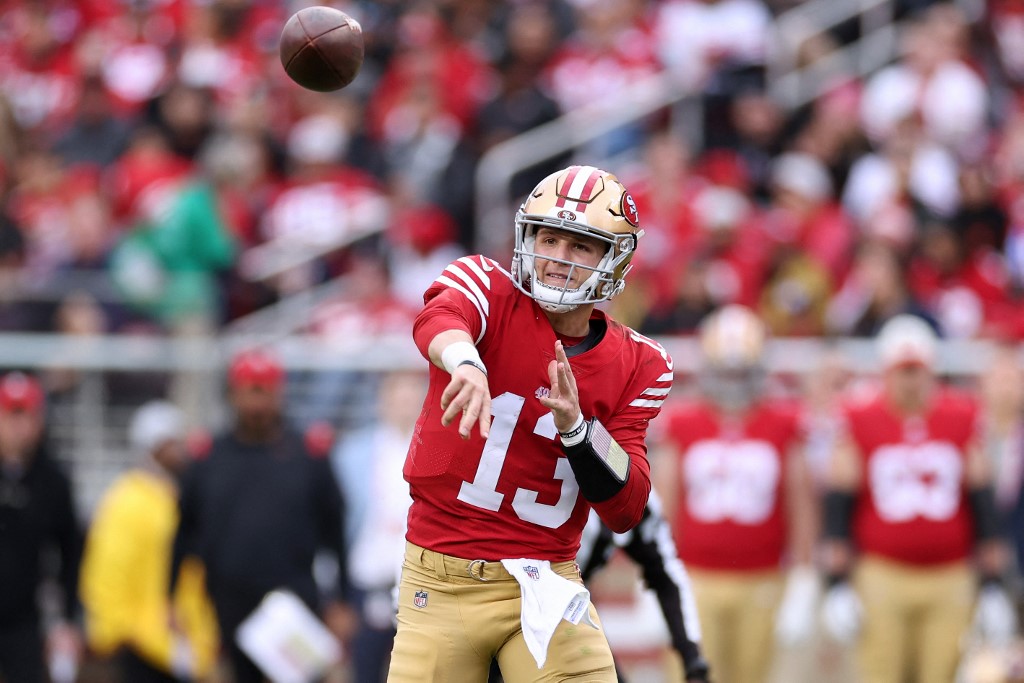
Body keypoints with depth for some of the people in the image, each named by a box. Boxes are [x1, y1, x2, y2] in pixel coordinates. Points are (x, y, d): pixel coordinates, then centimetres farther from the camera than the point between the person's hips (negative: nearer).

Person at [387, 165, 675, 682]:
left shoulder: (635, 366, 2)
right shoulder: (490, 289, -5)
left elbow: (625, 511, -4)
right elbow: (439, 319, -31)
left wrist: (574, 425, -20)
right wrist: (465, 364, -54)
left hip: (545, 583, 1)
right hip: (441, 581, -1)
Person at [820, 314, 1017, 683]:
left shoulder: (963, 419, 4)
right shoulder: (861, 422, 0)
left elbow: (983, 505, 8)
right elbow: (838, 508, 1)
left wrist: (992, 585, 6)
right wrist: (836, 583, -3)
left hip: (949, 582, 2)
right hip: (881, 579, -1)